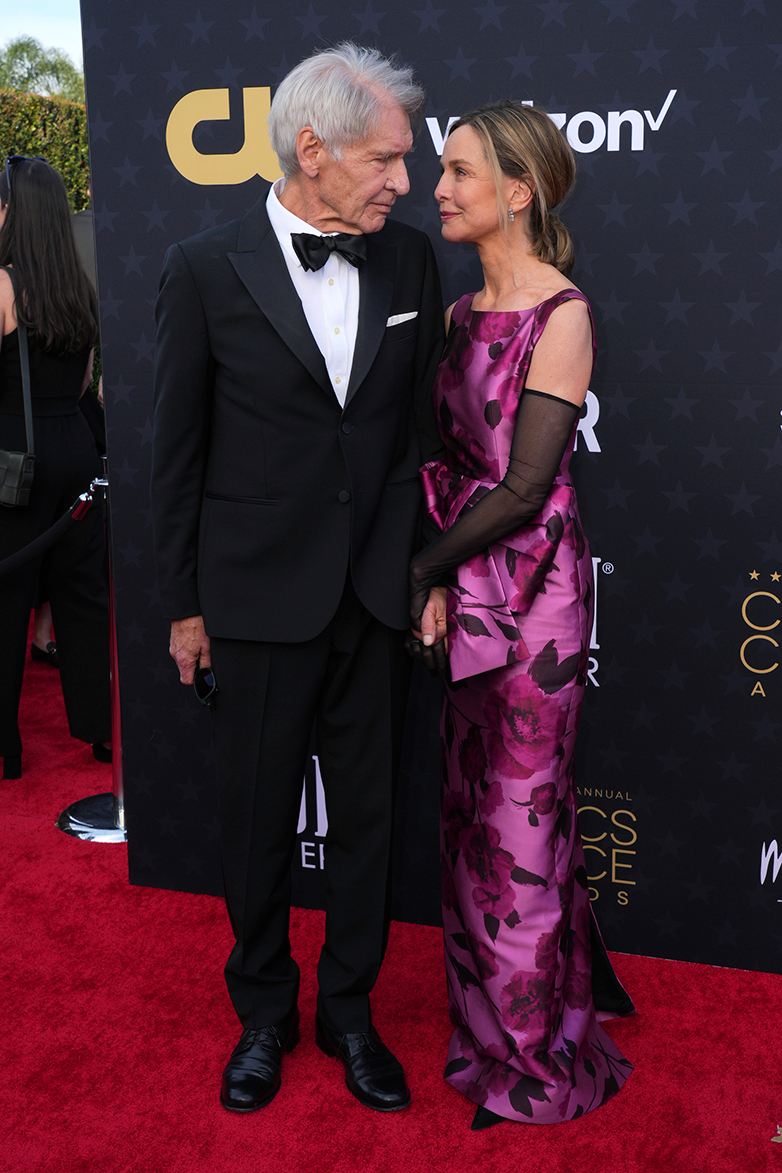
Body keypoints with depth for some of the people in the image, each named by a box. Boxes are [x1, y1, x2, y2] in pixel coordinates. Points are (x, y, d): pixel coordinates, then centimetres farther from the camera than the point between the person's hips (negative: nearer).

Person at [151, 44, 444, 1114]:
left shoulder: (411, 262, 2)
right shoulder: (207, 269, -7)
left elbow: (422, 428, 8)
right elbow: (178, 452, -2)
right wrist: (184, 604, -1)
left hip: (375, 596, 3)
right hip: (259, 596, -2)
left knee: (367, 812, 13)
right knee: (257, 819, 12)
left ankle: (349, 1009, 35)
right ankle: (264, 1013, 35)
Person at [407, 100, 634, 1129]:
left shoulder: (562, 316, -13)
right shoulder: (466, 311, 10)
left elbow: (526, 485, -17)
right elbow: (451, 455, 7)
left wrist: (424, 567, -9)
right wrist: (437, 580, -5)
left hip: (533, 583, -7)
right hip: (470, 582, 7)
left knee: (521, 808, 4)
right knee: (474, 799, 16)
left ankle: (537, 1053, 24)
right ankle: (489, 1009, 37)